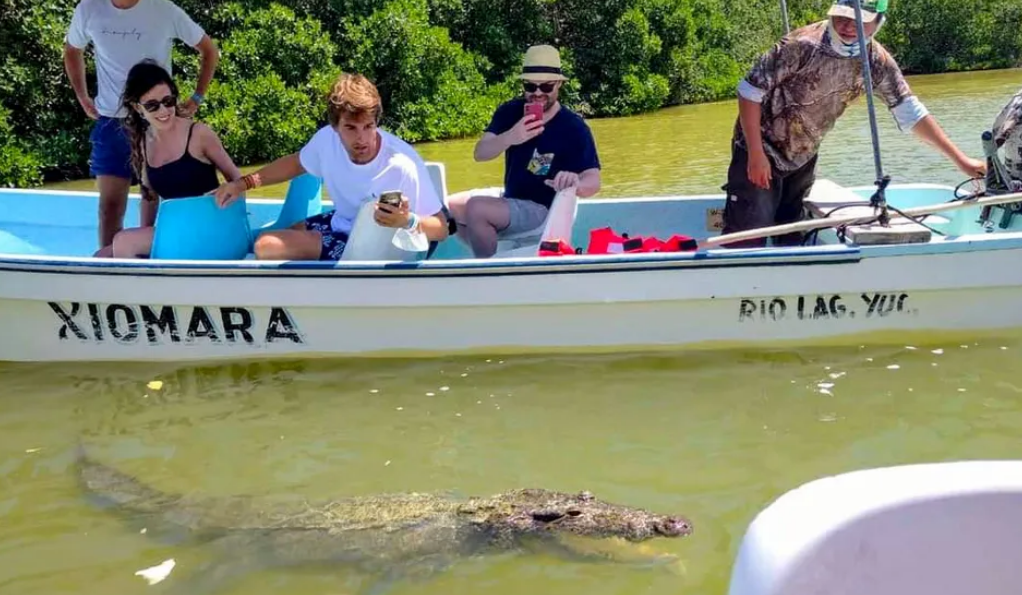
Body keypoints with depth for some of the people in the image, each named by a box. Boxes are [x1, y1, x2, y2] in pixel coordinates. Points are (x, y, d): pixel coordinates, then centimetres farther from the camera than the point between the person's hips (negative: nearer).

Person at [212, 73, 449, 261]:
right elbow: (298, 162, 10)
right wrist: (244, 183, 2)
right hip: (341, 223, 7)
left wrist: (408, 221, -47)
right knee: (266, 244, 5)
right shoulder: (327, 139, -16)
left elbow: (440, 228, -25)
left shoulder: (403, 165, -33)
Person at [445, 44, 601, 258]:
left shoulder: (574, 127, -19)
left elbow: (594, 181, -26)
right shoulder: (509, 112, -5)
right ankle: (485, 258, 18)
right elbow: (480, 153, -16)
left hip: (543, 208, -7)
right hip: (509, 196, 7)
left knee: (476, 209, -28)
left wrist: (576, 184, -52)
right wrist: (510, 138, -38)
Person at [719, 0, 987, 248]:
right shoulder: (803, 44, -25)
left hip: (803, 158, 6)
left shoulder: (877, 62, -9)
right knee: (748, 236, -12)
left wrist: (959, 159, -6)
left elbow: (910, 111, -3)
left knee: (792, 238, 11)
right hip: (761, 149, -6)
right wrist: (756, 154, -22)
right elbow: (750, 90, -20)